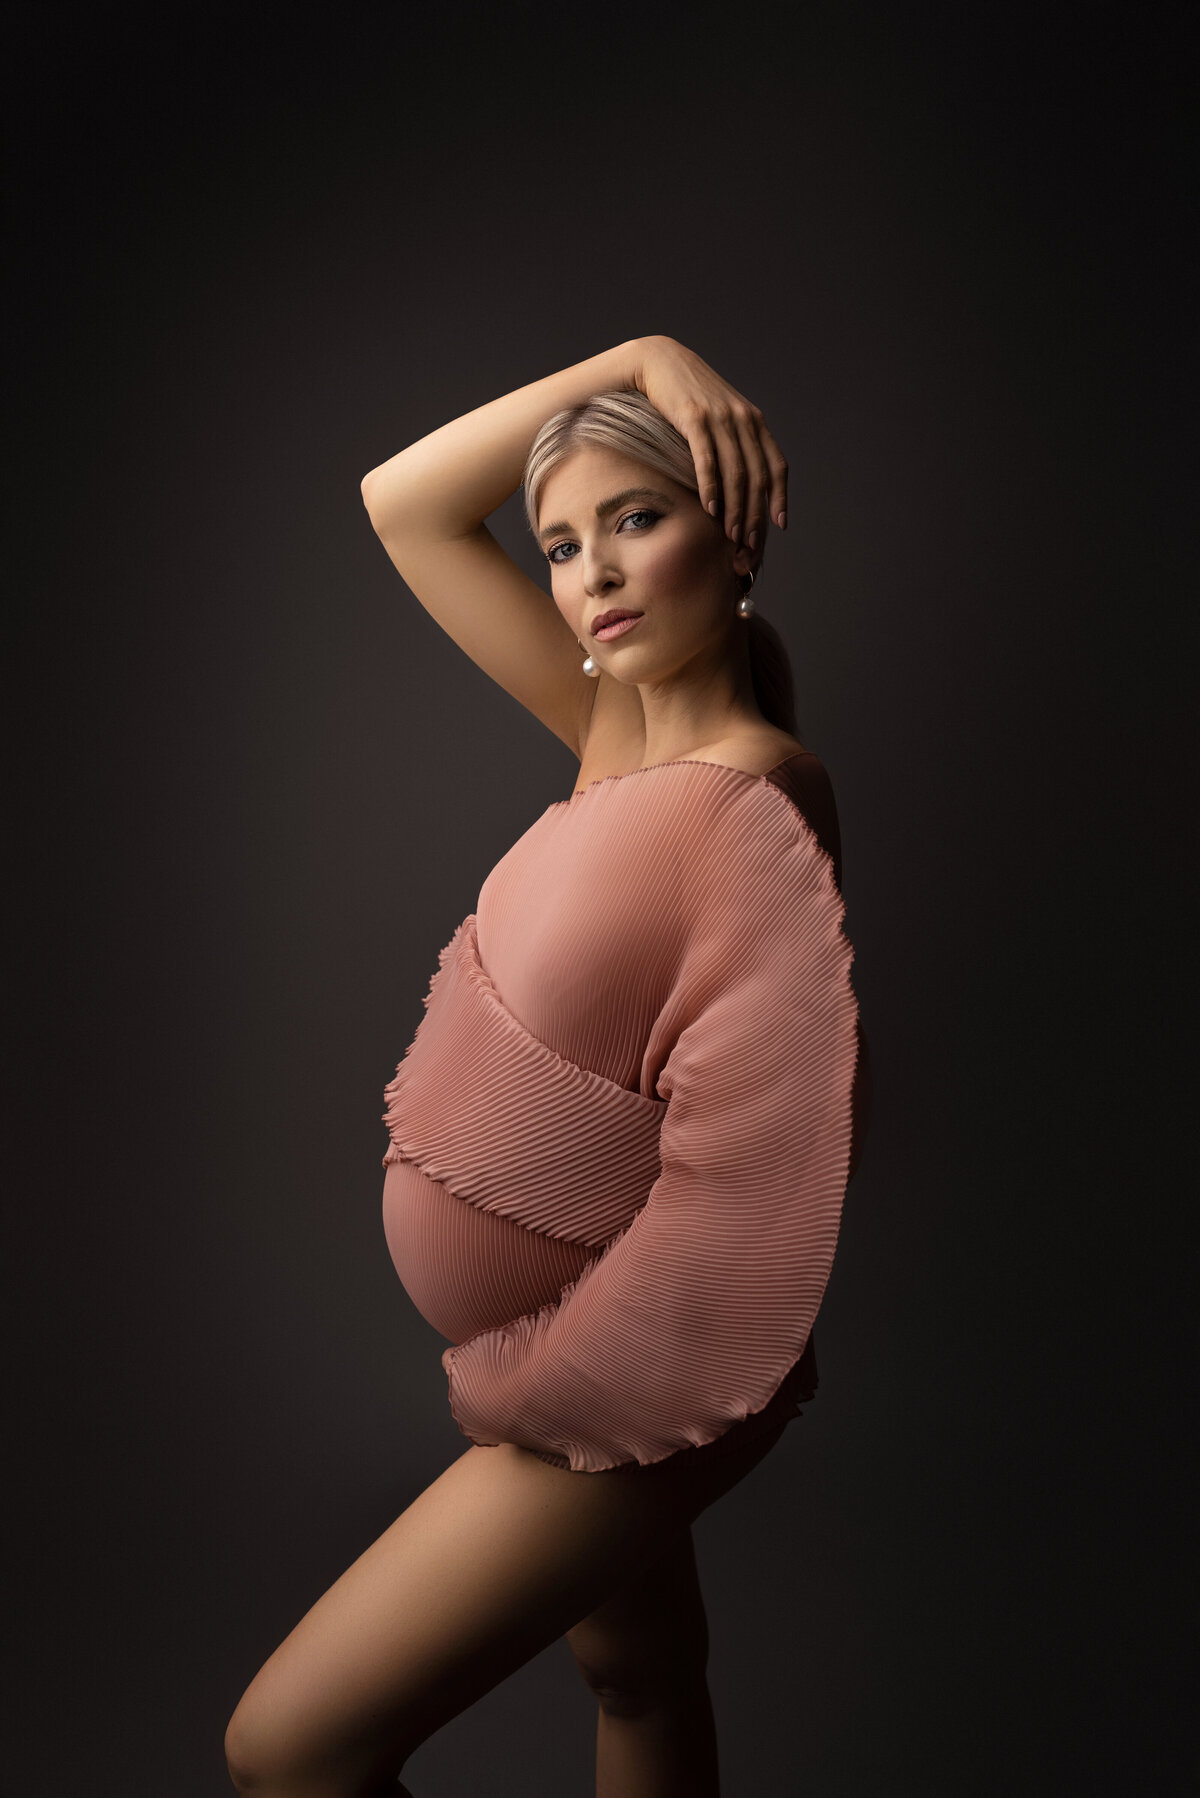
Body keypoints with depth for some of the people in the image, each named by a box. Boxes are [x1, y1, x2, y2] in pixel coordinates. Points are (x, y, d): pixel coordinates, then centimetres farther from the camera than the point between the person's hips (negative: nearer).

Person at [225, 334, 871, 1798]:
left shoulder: (752, 803, -25)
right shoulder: (621, 731, -2)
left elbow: (749, 1182, -27)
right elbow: (404, 505, 4)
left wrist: (541, 1391, -16)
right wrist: (634, 359, -5)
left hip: (618, 1394, -7)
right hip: (560, 1344, 7)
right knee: (640, 1679, 26)